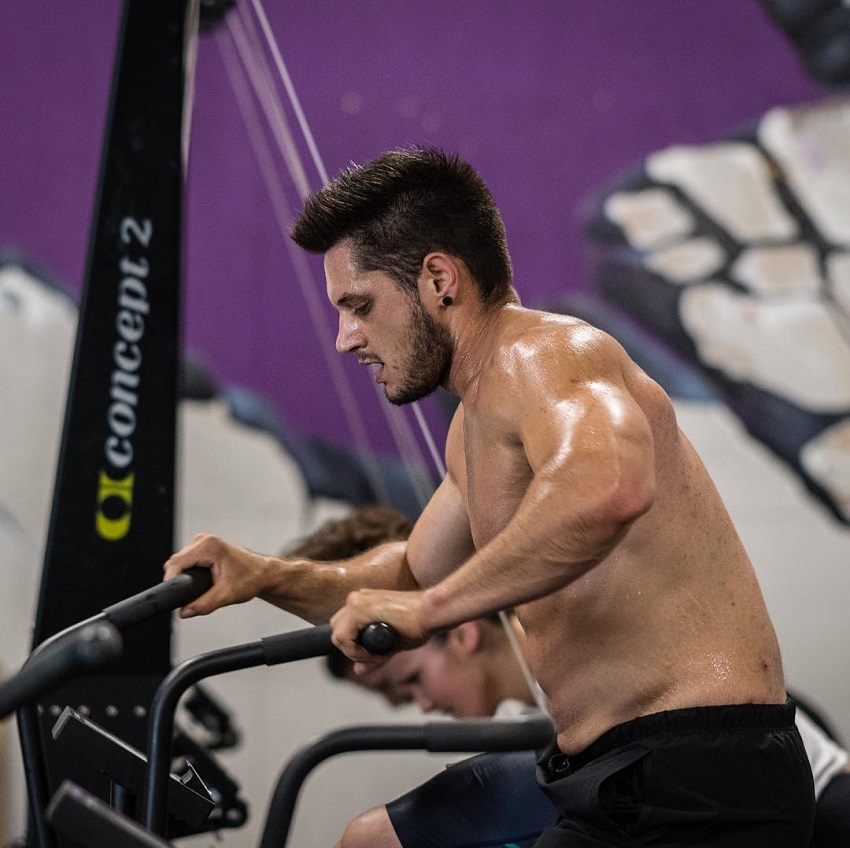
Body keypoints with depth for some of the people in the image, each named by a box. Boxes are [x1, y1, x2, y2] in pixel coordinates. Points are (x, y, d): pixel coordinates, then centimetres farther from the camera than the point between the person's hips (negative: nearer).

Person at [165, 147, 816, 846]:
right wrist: (266, 576, 12)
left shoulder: (543, 351, -15)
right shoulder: (476, 423, 15)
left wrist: (430, 606, -29)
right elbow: (413, 576, 27)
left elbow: (606, 486, -37)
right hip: (612, 771, 10)